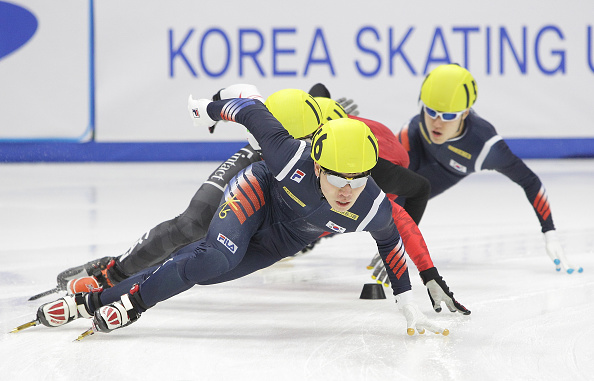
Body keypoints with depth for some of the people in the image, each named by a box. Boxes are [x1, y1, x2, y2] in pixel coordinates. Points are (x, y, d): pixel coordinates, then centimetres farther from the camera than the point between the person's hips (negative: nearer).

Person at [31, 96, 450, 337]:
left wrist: (408, 304, -5)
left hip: (281, 241, 3)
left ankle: (99, 300, 2)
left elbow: (391, 241, -7)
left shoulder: (375, 211, -30)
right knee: (218, 258, -31)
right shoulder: (291, 154, -37)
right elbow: (254, 111, -19)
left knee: (205, 267, -6)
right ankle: (132, 299, -14)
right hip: (257, 196, -3)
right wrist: (212, 109, -1)